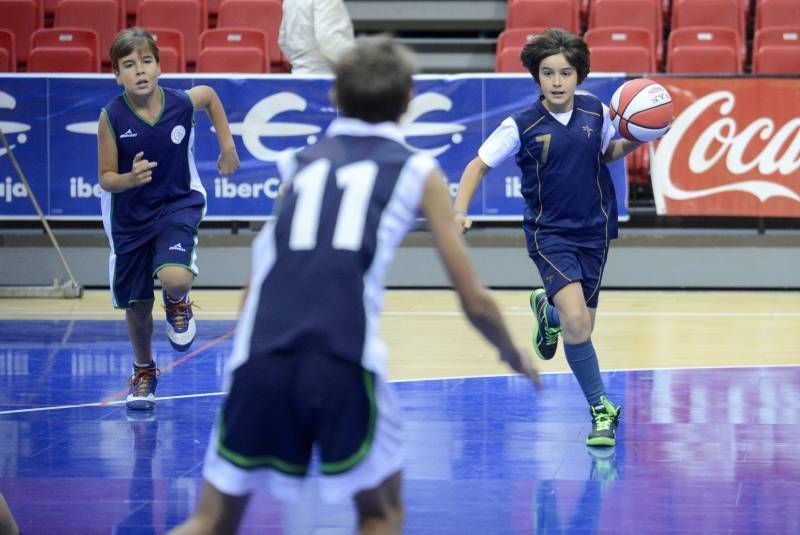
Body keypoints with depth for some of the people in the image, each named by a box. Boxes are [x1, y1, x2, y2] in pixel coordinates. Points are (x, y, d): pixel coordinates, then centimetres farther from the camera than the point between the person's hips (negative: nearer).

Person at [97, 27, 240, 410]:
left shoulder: (182, 103, -16)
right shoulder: (111, 118, -18)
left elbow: (209, 95, 10)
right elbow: (106, 178, -12)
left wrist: (227, 146, 10)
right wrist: (130, 179, -34)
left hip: (178, 204, -1)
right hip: (129, 217, 1)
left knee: (175, 278, -29)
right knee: (136, 305, 11)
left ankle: (177, 304, 11)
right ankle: (143, 371, 40)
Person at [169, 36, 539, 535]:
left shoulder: (300, 163, 23)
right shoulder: (418, 171, 14)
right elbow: (475, 301, 14)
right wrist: (514, 355, 33)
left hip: (260, 354, 3)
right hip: (344, 357, -3)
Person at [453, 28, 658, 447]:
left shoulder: (596, 114, -2)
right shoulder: (520, 126, -12)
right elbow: (478, 166, -2)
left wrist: (636, 140, -1)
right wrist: (459, 212, -15)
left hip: (594, 231, 4)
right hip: (549, 232, -4)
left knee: (580, 327, 10)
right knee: (575, 322, -22)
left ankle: (546, 309, 47)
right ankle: (601, 410, -5)